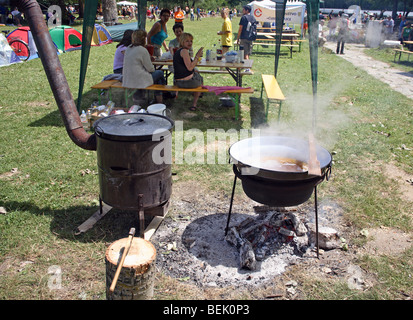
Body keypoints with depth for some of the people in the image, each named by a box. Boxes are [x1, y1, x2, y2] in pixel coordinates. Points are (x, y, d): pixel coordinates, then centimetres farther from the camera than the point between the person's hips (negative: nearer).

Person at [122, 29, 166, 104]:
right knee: (160, 73, 12)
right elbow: (150, 68, -9)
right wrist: (153, 69, 14)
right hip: (138, 80, -9)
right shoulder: (142, 50, -16)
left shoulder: (128, 48, 9)